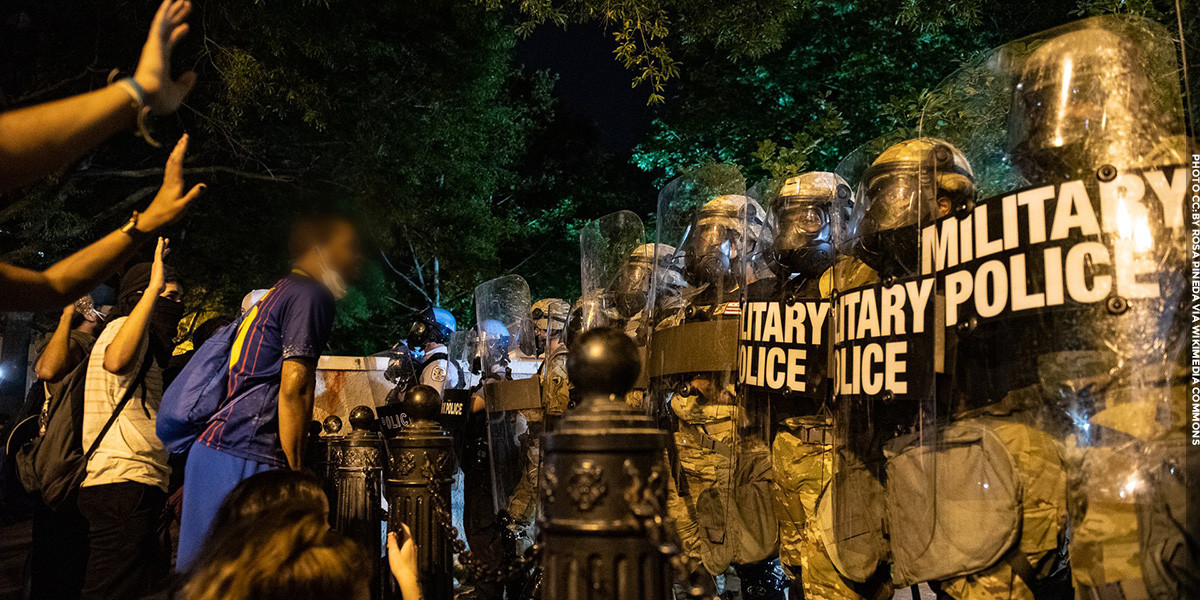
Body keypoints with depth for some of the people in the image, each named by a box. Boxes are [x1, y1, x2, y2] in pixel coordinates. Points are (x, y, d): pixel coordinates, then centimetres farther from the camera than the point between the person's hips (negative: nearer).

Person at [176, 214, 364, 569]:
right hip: (244, 457, -10)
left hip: (212, 448, 10)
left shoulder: (280, 293, 24)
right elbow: (294, 388, -14)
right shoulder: (311, 294, -5)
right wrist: (297, 472, -10)